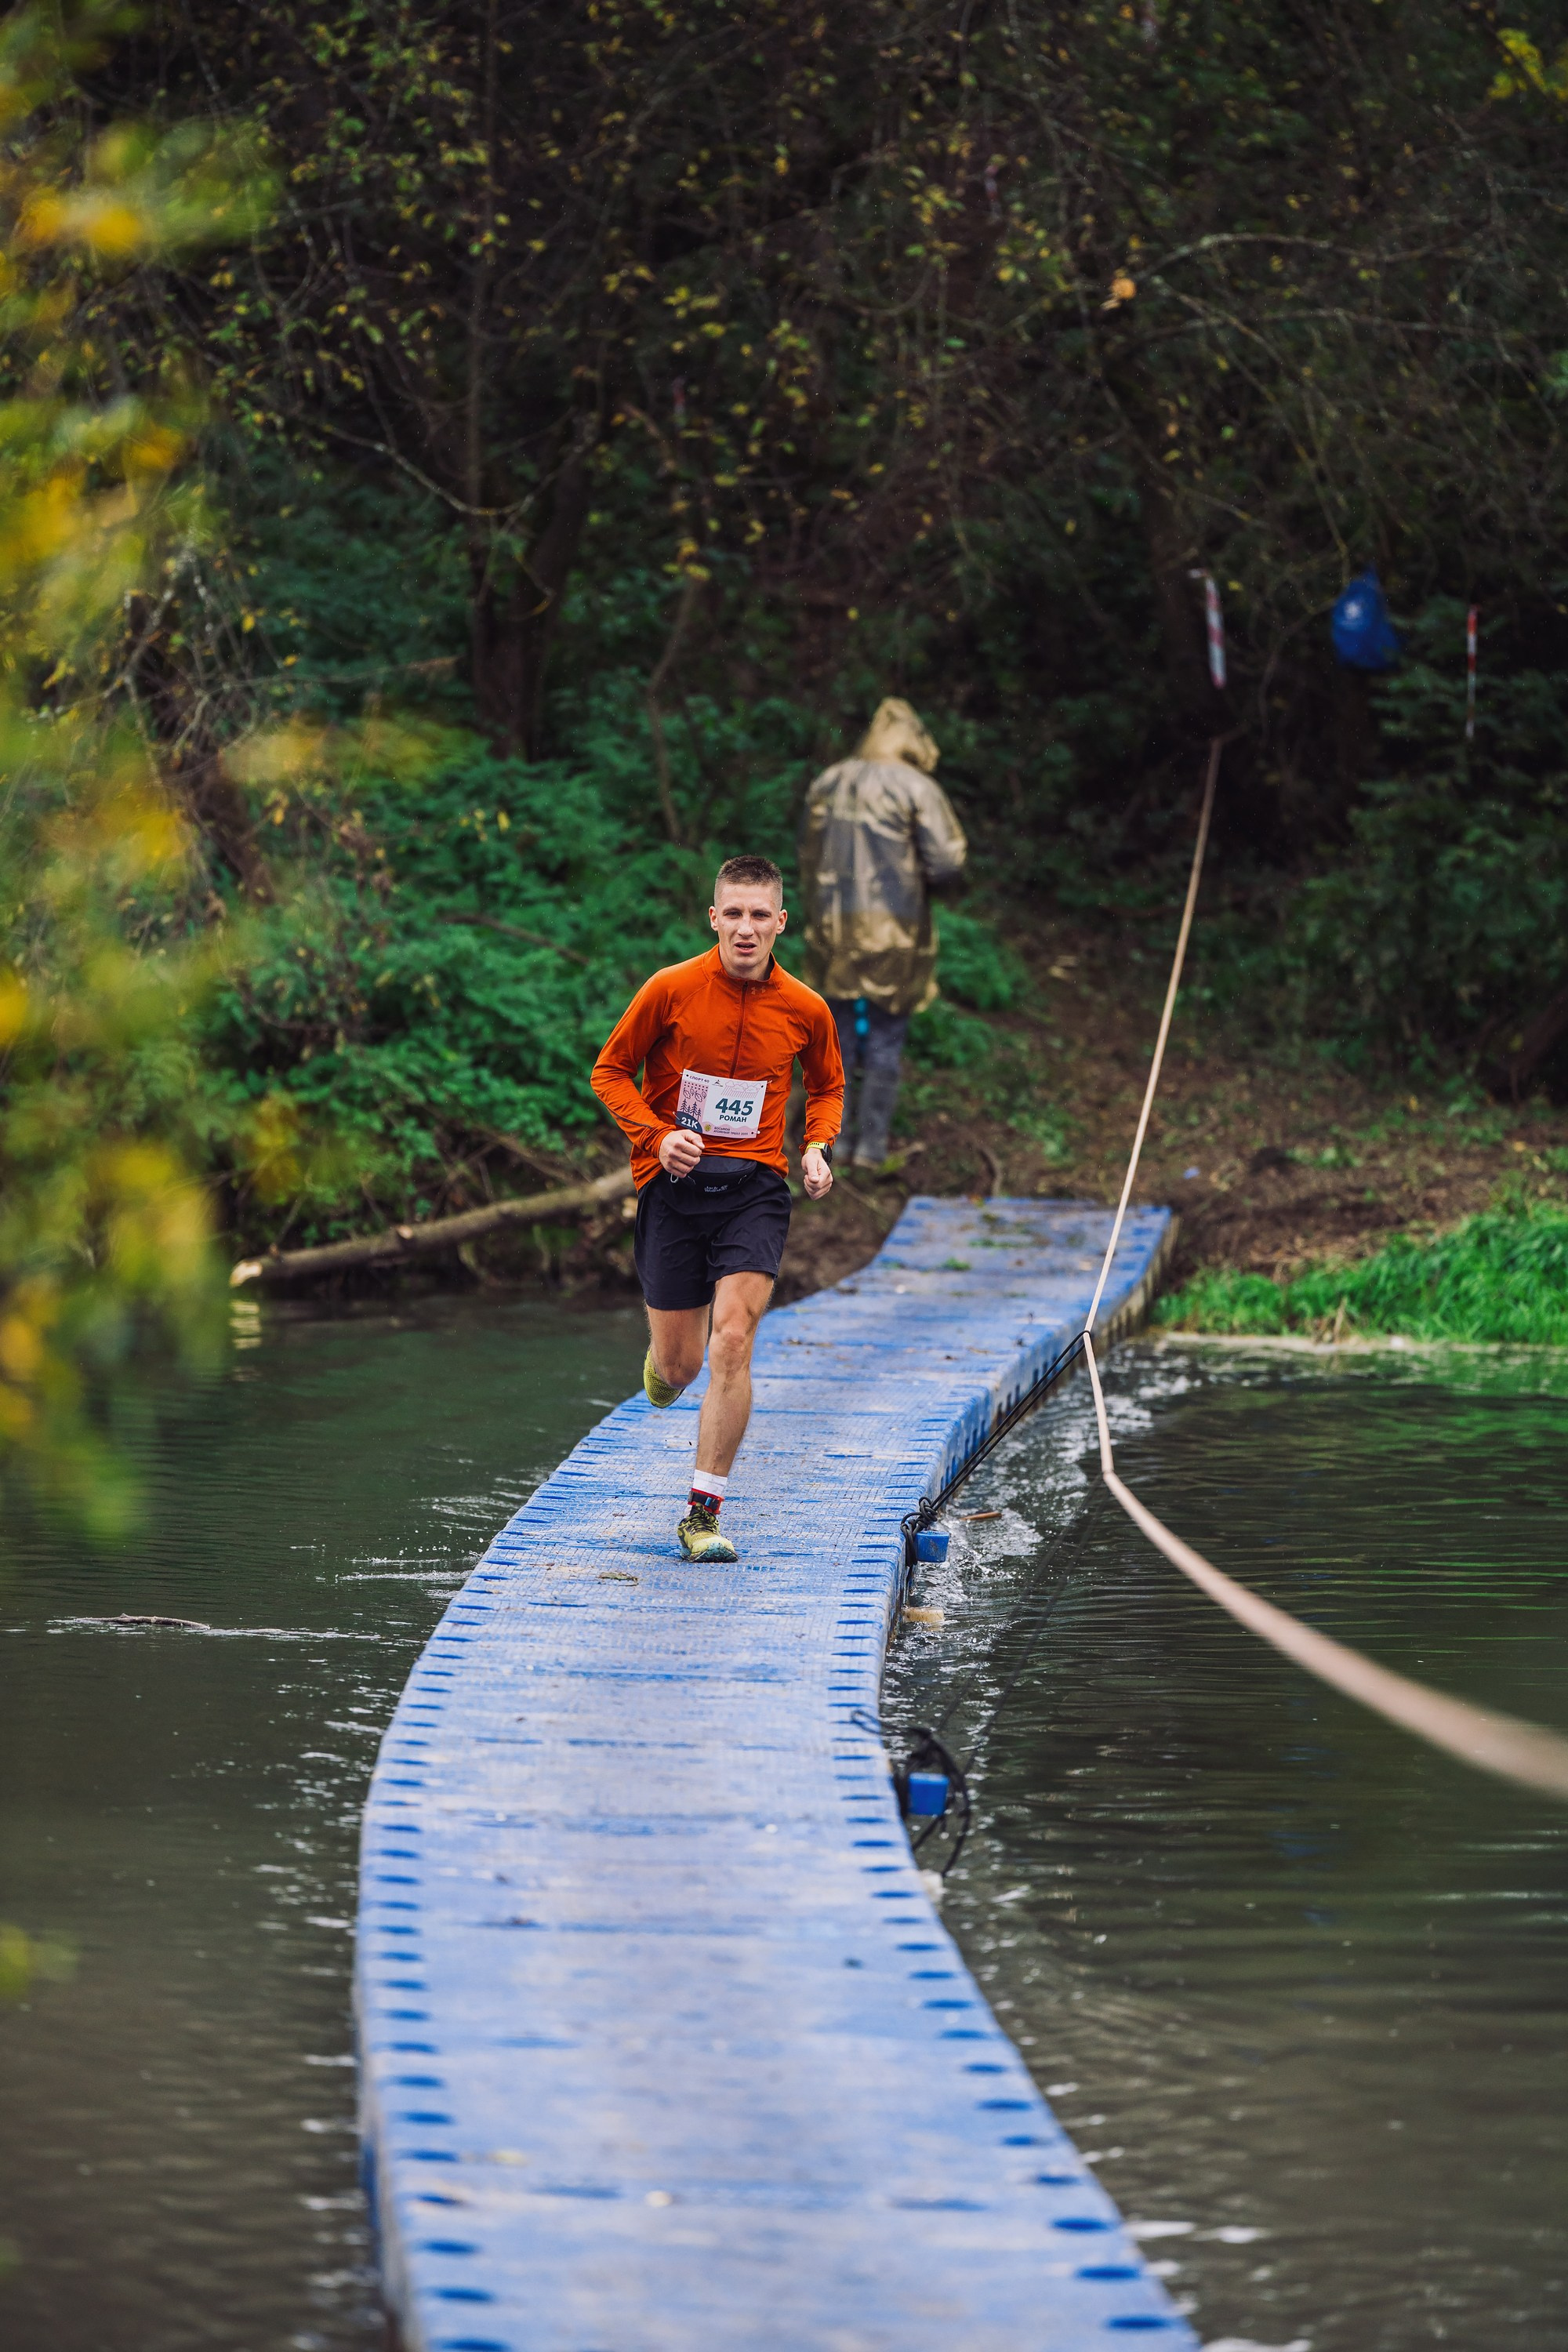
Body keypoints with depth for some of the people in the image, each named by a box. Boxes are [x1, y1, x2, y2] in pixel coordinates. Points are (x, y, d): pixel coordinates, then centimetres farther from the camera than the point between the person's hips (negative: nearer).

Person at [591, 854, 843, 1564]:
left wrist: (817, 1147, 0)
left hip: (754, 1186, 0)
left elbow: (827, 1086, 19)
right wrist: (656, 1135, -14)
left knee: (733, 1340, -17)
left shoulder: (805, 1010, 0)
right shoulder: (671, 990, -8)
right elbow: (611, 1070, 3)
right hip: (674, 1184, 0)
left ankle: (703, 1513, -8)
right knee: (680, 1363, 4)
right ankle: (661, 1365, 47)